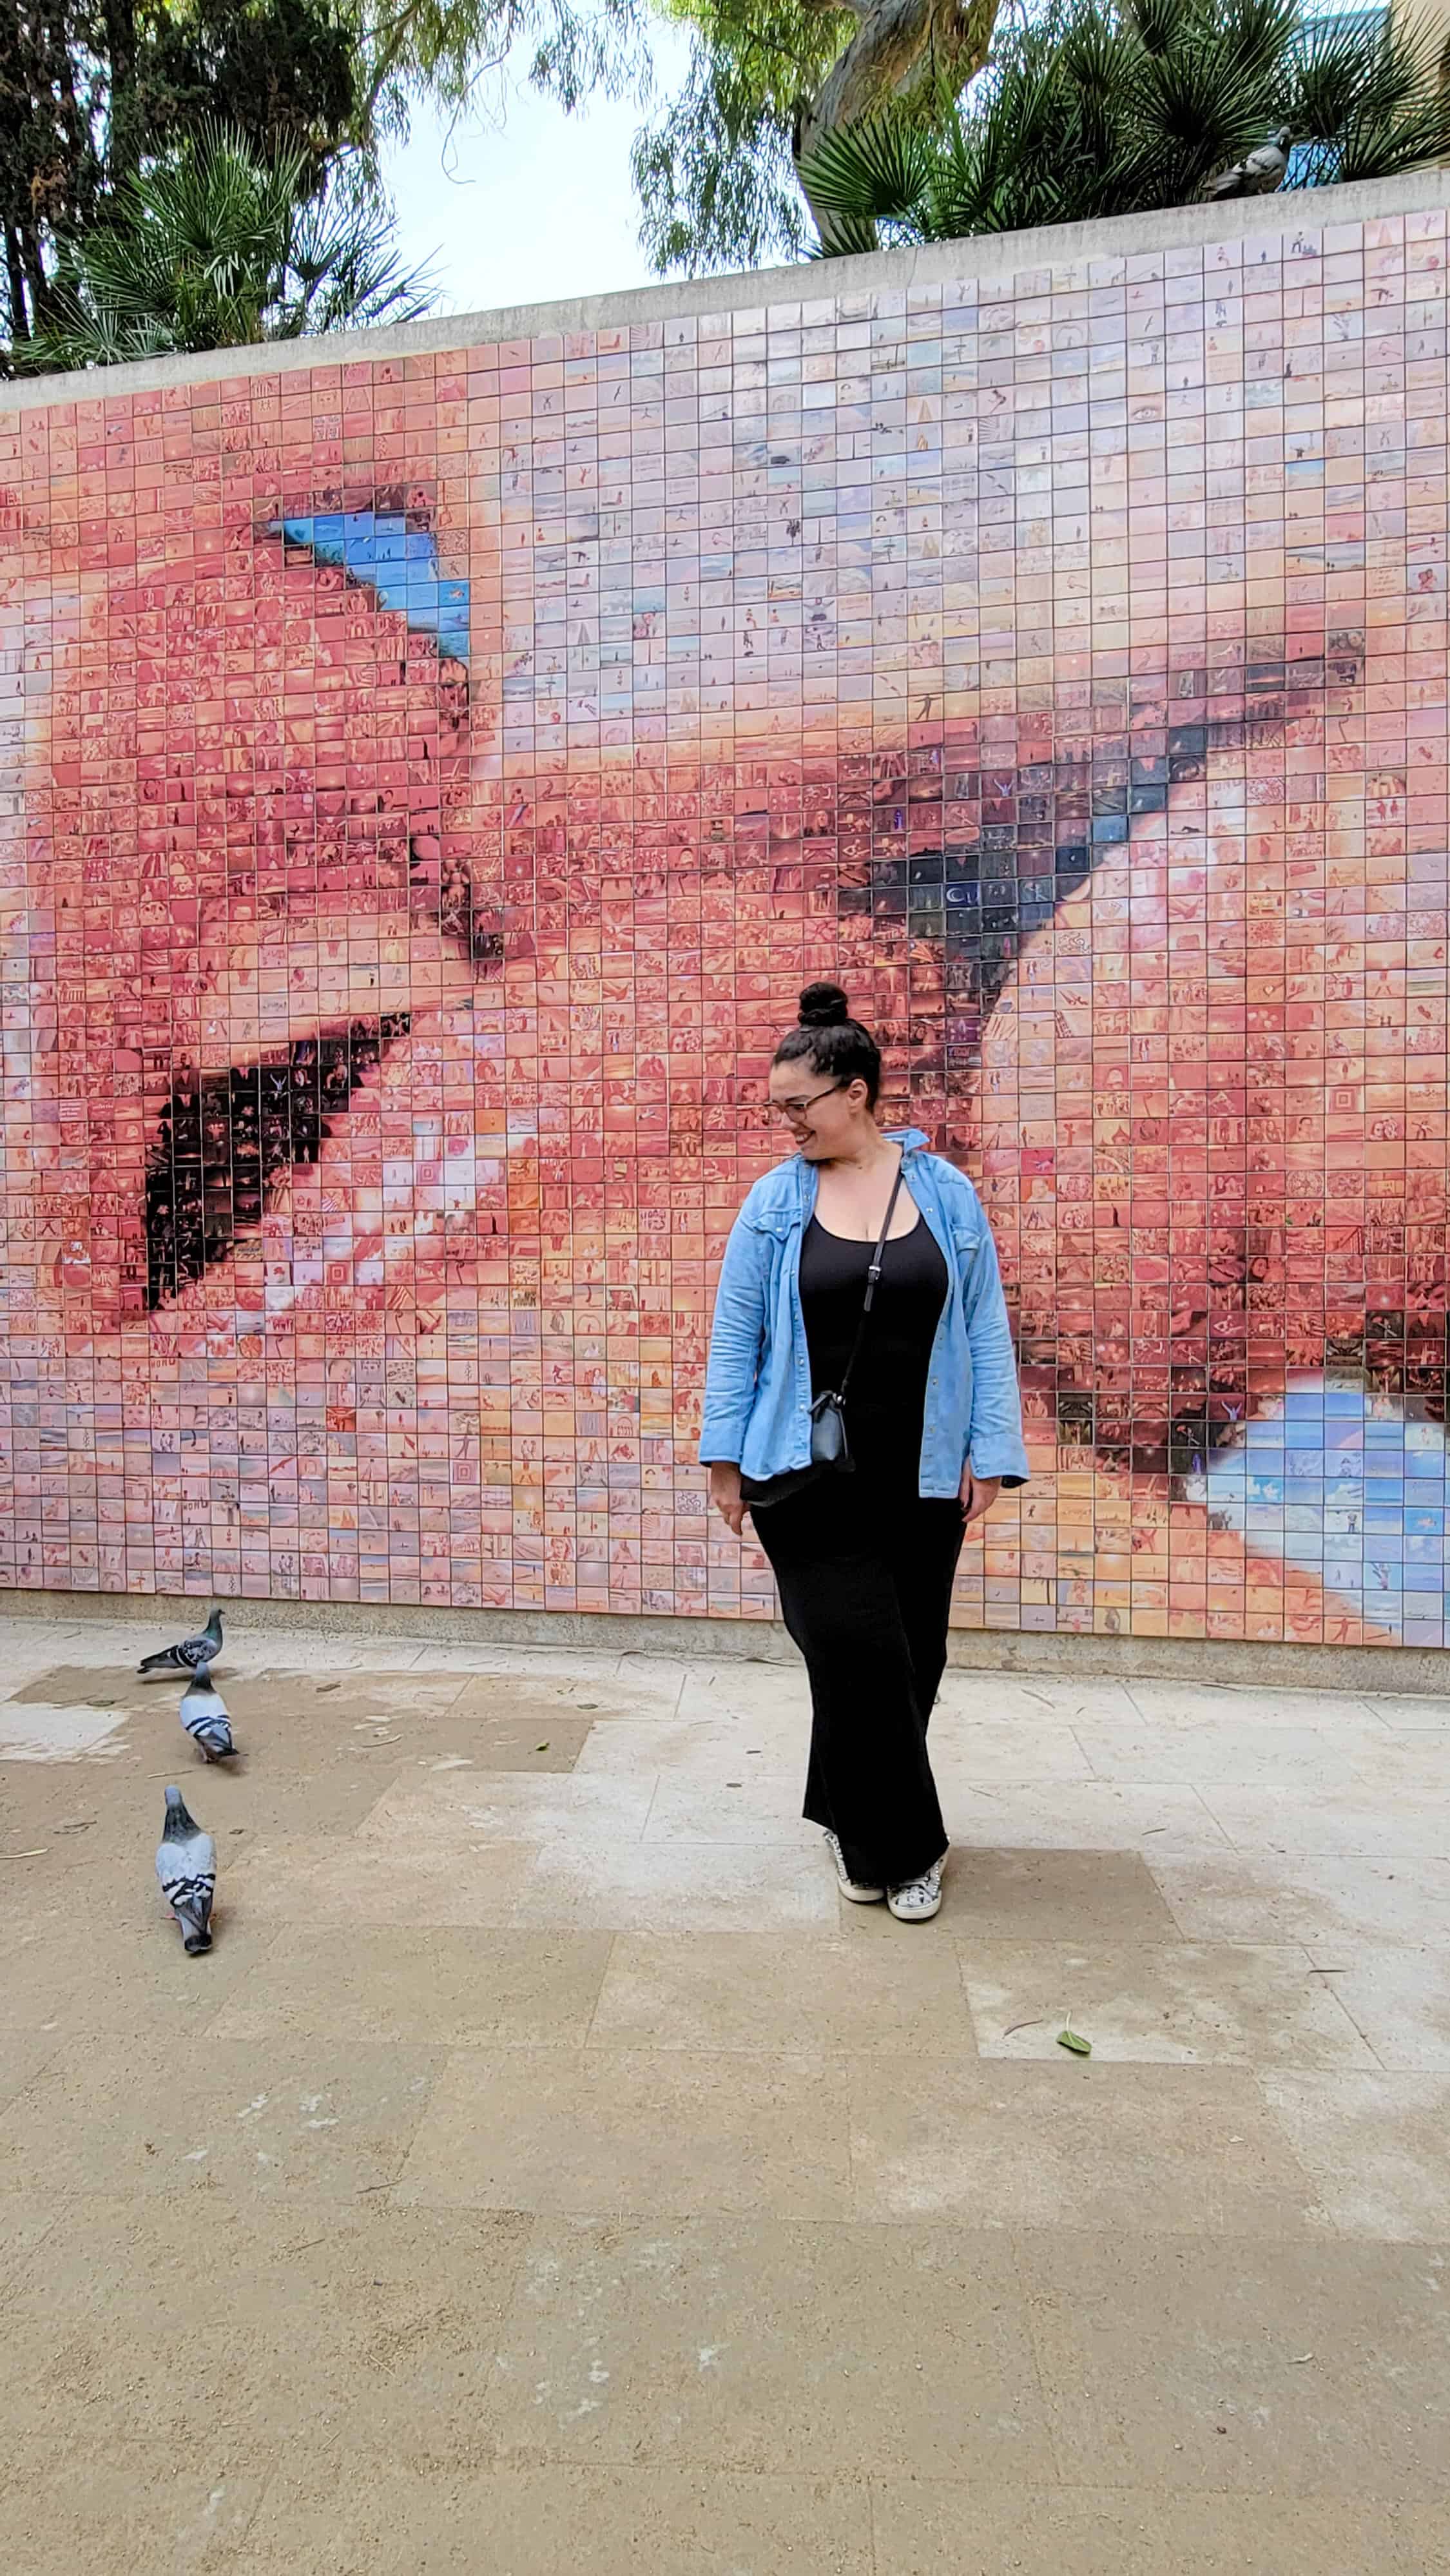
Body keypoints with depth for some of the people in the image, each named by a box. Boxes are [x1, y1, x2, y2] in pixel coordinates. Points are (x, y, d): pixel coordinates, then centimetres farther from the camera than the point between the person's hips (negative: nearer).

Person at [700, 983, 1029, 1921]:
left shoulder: (946, 1193, 1)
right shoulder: (775, 1201, 0)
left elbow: (985, 1331, 2)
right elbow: (735, 1337, 3)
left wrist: (991, 1454, -3)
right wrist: (726, 1455, 0)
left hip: (920, 1476, 2)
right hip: (809, 1479, -1)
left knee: (912, 1659, 10)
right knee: (862, 1654, -7)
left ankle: (854, 1820, 35)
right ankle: (902, 1847, 15)